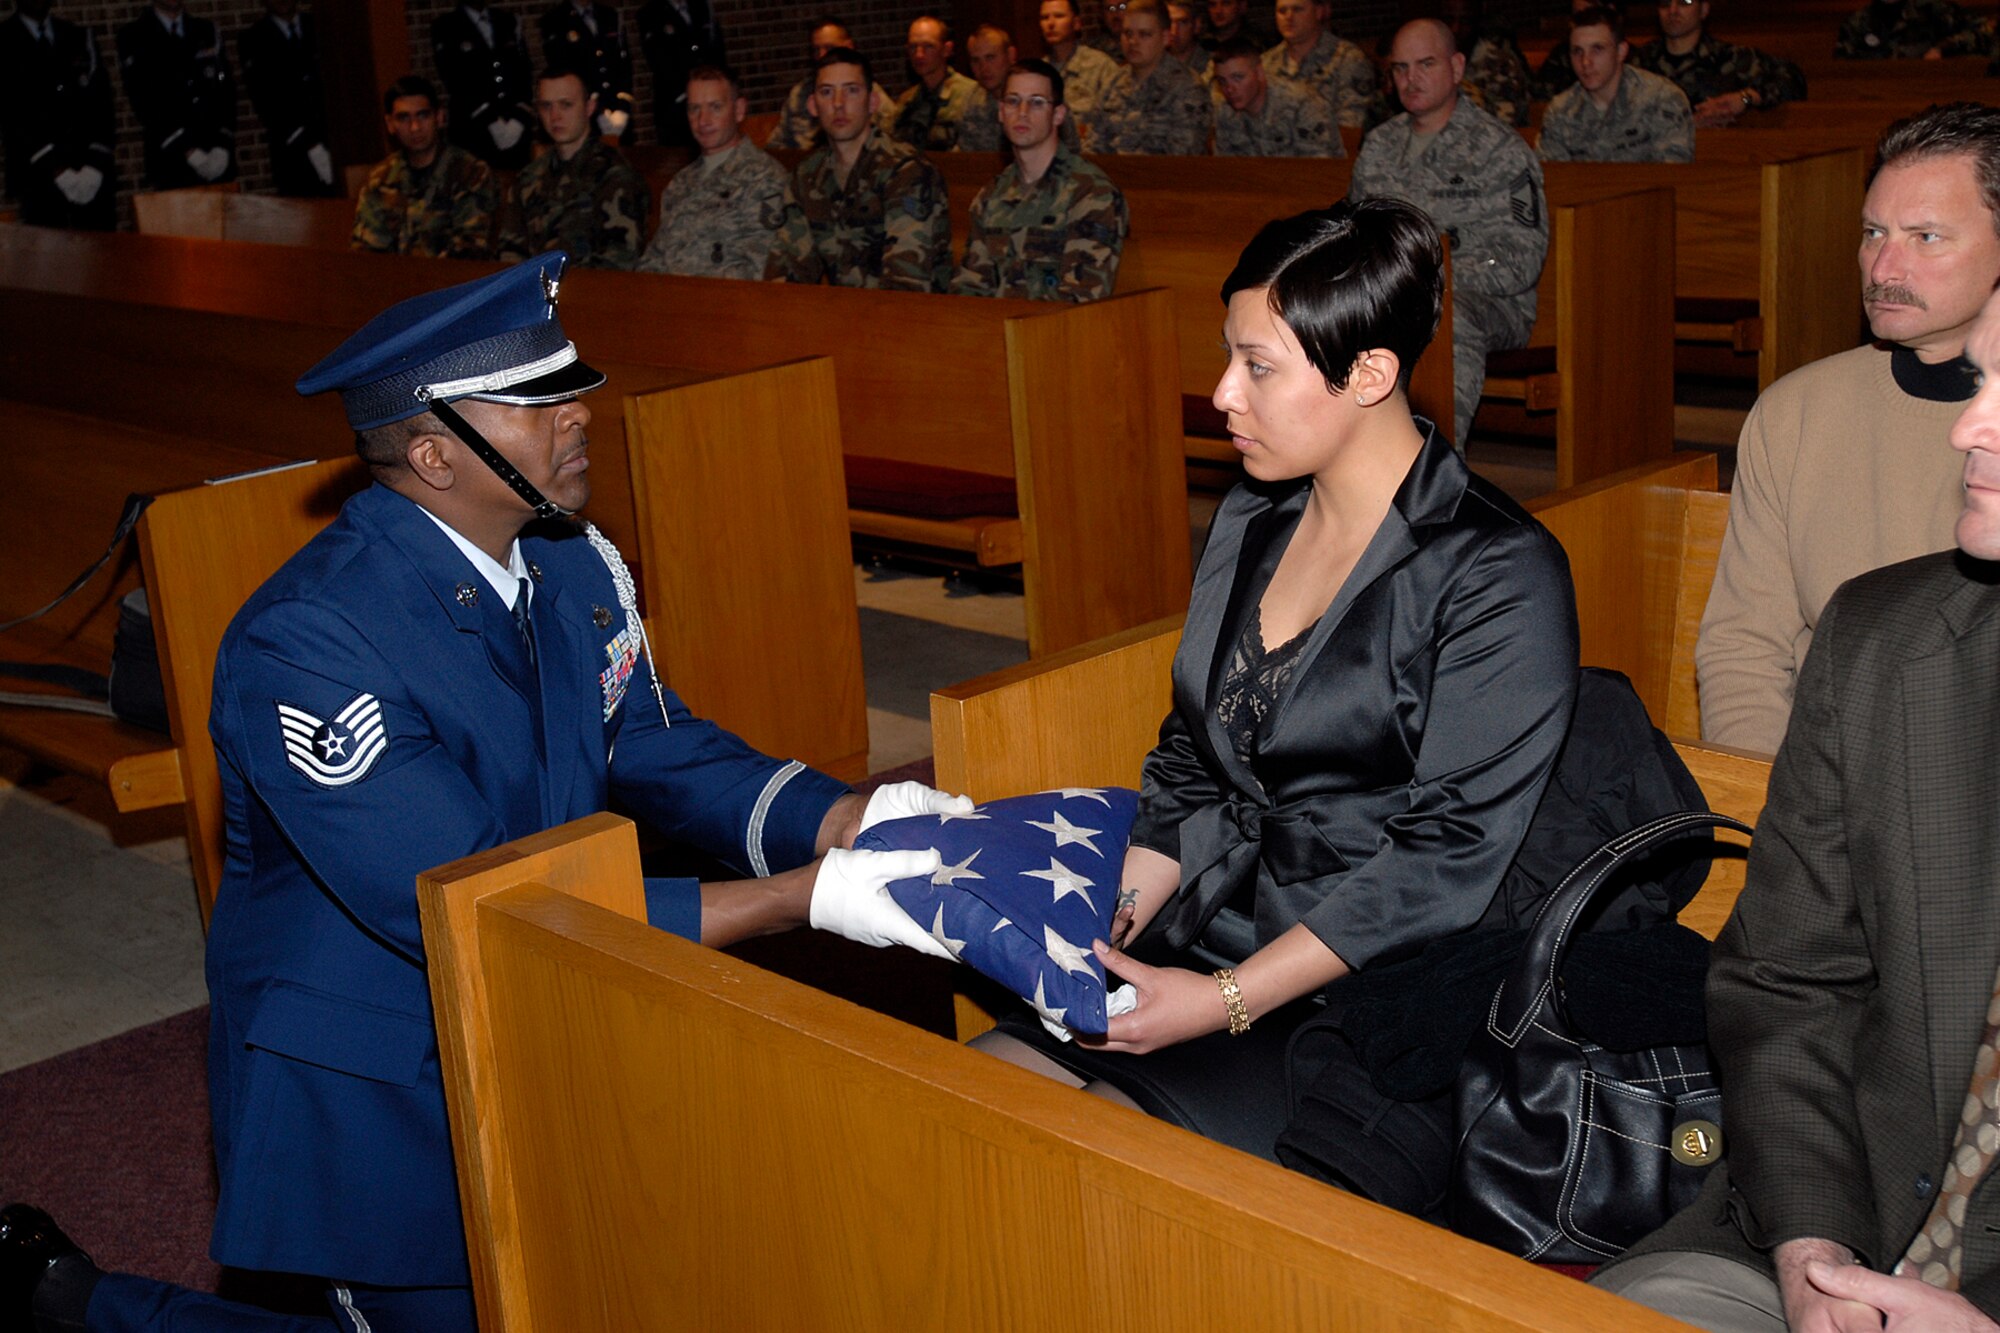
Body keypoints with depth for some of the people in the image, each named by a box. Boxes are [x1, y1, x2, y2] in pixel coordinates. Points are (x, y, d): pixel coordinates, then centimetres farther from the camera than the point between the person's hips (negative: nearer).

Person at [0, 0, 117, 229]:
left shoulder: (80, 38, 15)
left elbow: (101, 104, 10)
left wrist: (96, 164, -5)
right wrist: (55, 168, -12)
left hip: (94, 176, 3)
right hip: (38, 176, -3)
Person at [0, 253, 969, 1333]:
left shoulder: (574, 565, -4)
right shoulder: (303, 645, -29)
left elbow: (657, 748, 4)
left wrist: (844, 820, -16)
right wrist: (806, 898, -35)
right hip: (375, 1083, -7)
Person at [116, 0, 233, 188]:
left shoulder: (207, 31, 16)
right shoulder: (133, 37, 3)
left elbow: (226, 91, 9)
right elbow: (146, 105, -5)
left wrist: (223, 146, -7)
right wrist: (188, 151, -14)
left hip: (219, 161, 3)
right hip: (170, 162, -3)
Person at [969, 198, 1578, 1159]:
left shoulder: (1500, 576, -12)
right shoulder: (1250, 523, 12)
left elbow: (1445, 859, -16)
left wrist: (1226, 1002, -19)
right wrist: (1111, 923, 1)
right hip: (1197, 944, 7)